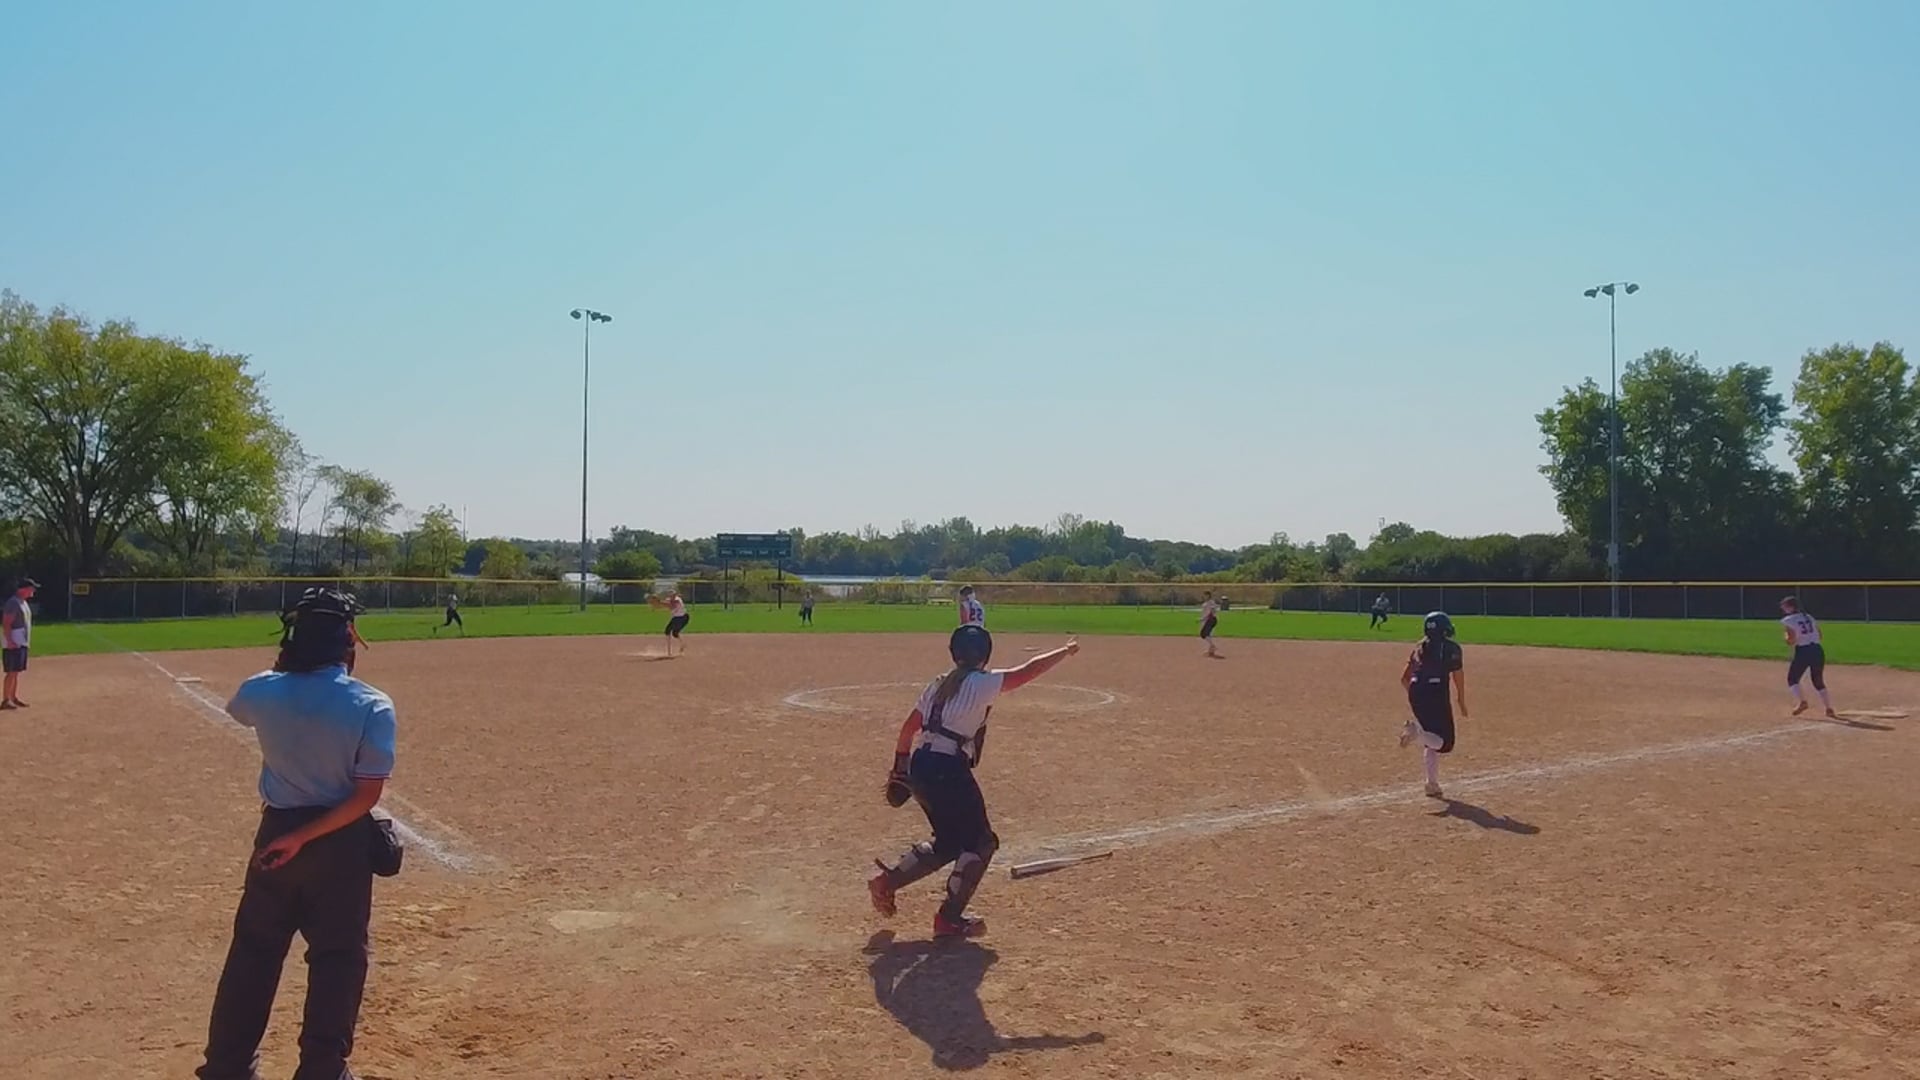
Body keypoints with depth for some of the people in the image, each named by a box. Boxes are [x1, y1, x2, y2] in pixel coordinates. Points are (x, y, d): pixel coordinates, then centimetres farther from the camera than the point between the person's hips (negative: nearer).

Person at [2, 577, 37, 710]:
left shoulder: (24, 603, 15)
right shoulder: (13, 603, -15)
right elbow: (6, 623, -19)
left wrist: (27, 641, 21)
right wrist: (10, 641, -25)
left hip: (22, 643, 10)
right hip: (13, 643, -10)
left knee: (17, 671, 13)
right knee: (12, 672, -10)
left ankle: (13, 697, 20)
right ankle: (5, 700, -7)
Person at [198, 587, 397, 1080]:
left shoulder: (264, 691, -9)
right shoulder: (371, 706, -18)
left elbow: (237, 707, 19)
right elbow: (367, 795, -19)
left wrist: (283, 664, 16)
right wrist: (305, 836, -14)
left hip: (276, 830, 4)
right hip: (341, 841, -3)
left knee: (253, 948, 19)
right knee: (338, 957, 10)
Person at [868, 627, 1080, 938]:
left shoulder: (939, 685, 15)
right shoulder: (983, 683, -6)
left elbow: (910, 727, 15)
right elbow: (1029, 671, -7)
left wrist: (900, 768, 21)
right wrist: (1065, 652, 6)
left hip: (919, 766, 8)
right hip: (949, 769, -8)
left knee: (949, 841, 23)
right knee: (980, 841, 7)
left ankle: (887, 880, 17)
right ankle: (950, 917, 5)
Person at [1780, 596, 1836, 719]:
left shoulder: (1789, 621, -5)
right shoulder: (1810, 618, 16)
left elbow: (1791, 640, -13)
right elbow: (1819, 634, 15)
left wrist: (1787, 638, 7)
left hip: (1803, 652, -6)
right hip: (1818, 650, 6)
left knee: (1792, 678, 9)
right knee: (1818, 681, 15)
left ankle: (1802, 701, -10)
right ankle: (1829, 709, 10)